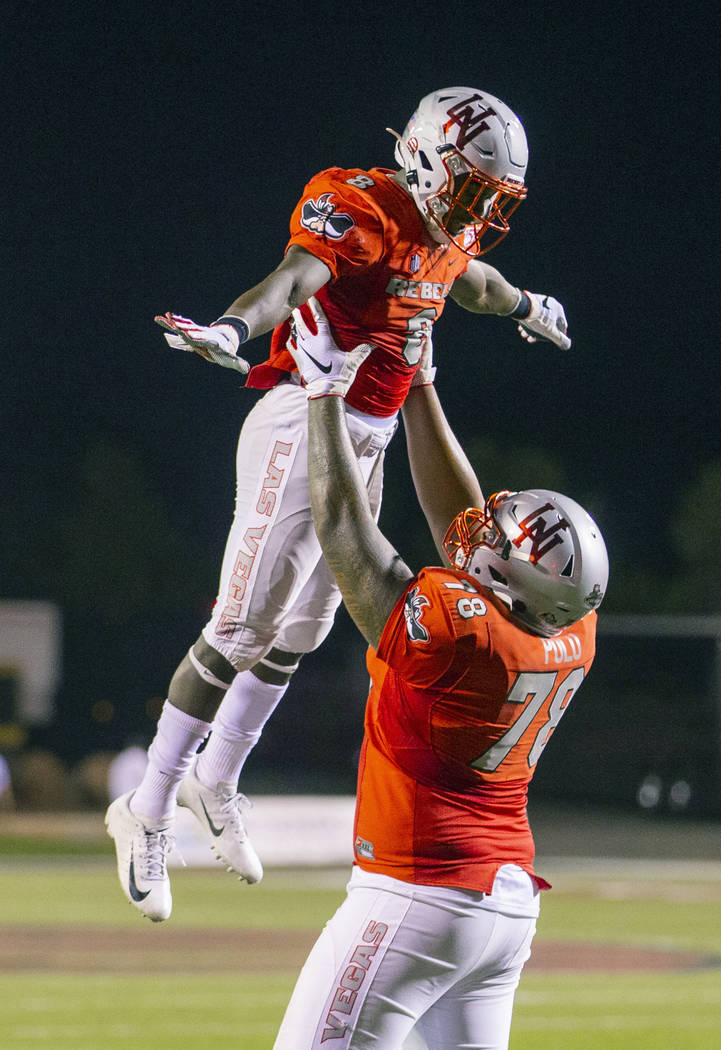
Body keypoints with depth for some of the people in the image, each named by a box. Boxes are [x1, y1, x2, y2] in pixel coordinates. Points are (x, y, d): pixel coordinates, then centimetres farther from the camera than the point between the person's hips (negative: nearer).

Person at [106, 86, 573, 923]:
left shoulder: (448, 232, 11)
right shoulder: (360, 210, -16)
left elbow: (466, 279, 36)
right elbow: (296, 275, -36)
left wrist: (525, 307, 57)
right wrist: (232, 328, -56)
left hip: (369, 443, 9)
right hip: (305, 424, -9)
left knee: (304, 626, 14)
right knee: (244, 626, -11)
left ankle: (216, 781, 29)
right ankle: (147, 812, -4)